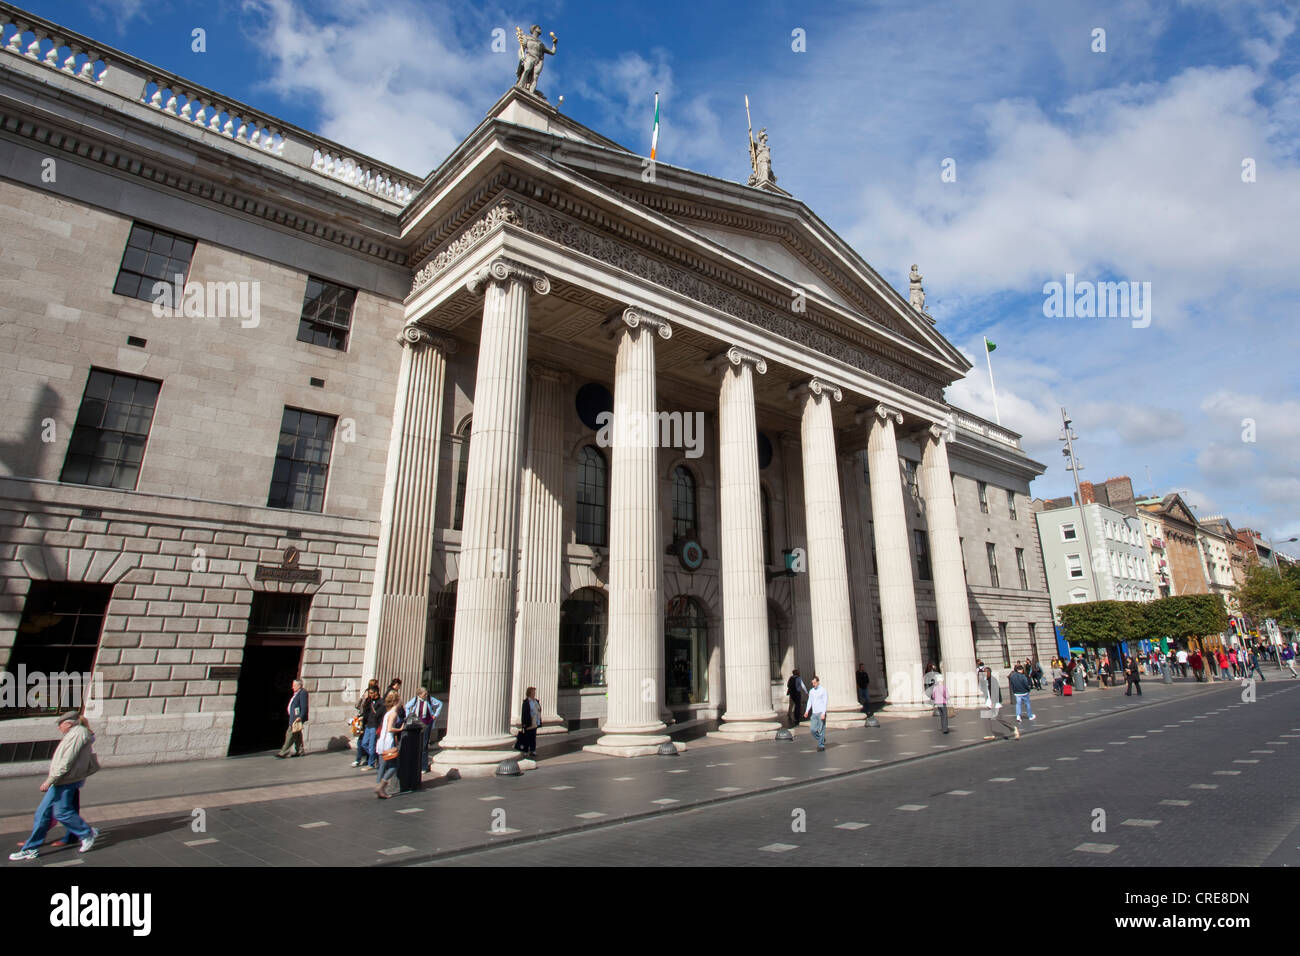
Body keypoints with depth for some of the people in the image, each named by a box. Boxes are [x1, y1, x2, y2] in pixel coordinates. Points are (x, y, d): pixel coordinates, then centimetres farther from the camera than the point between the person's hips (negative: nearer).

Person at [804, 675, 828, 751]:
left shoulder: (823, 690, -6)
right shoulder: (811, 691, 11)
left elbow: (825, 702, -10)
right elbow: (809, 702, 14)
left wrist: (823, 713, -19)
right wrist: (807, 711, 1)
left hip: (821, 713, -5)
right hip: (814, 713, 5)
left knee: (821, 730, -4)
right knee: (813, 730, 4)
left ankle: (821, 745, 6)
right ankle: (822, 740, 25)